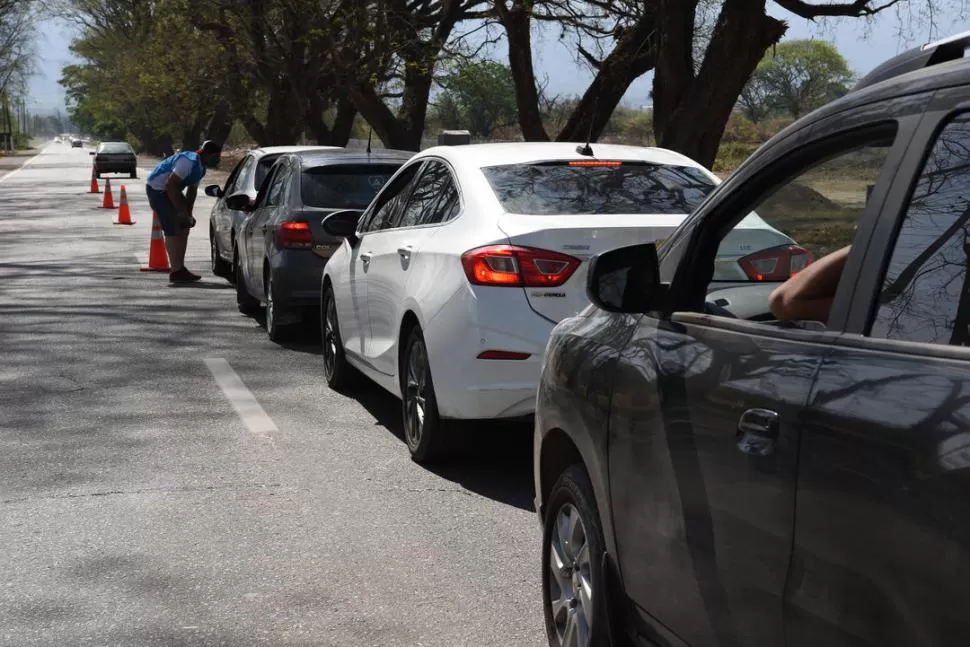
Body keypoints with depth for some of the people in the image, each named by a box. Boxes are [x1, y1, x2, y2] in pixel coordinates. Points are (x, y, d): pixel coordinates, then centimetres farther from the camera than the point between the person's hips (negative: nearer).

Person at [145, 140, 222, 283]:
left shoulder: (200, 167, 6)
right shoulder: (189, 161, -26)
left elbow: (192, 190, 14)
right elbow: (171, 185, -29)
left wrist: (188, 213, 6)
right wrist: (181, 211, -23)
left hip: (170, 190, 11)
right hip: (157, 189, -10)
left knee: (183, 228, 12)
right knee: (173, 231, -13)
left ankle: (179, 268, 18)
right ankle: (176, 272, -10)